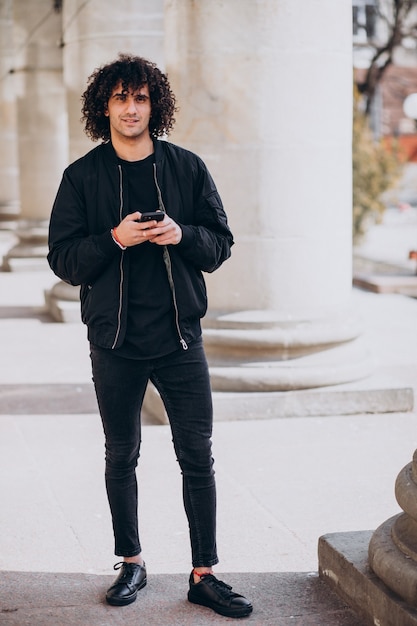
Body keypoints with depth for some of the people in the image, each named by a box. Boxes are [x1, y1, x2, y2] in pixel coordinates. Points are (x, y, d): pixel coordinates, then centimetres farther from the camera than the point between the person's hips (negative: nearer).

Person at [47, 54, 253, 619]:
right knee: (121, 458, 12)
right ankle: (131, 564, 27)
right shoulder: (82, 176, 2)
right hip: (114, 339, 0)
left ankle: (204, 574, 12)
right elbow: (64, 260, -1)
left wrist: (182, 235, -14)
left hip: (180, 337, 0)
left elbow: (221, 242, 6)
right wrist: (114, 239, -17)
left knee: (198, 459, 2)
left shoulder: (187, 168, 4)